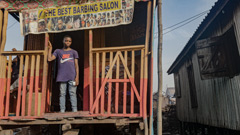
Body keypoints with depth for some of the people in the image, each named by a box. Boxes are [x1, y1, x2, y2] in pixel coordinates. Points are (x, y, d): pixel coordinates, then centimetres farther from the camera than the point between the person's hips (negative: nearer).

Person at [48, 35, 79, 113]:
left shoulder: (74, 52, 12)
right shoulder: (58, 51, 16)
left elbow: (76, 65, 6)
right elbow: (49, 59, 4)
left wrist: (77, 77, -3)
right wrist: (50, 48, 10)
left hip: (72, 77, -1)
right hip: (62, 77, 1)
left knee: (72, 93, -5)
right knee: (62, 94, 0)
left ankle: (74, 110, -4)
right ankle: (62, 111, 3)